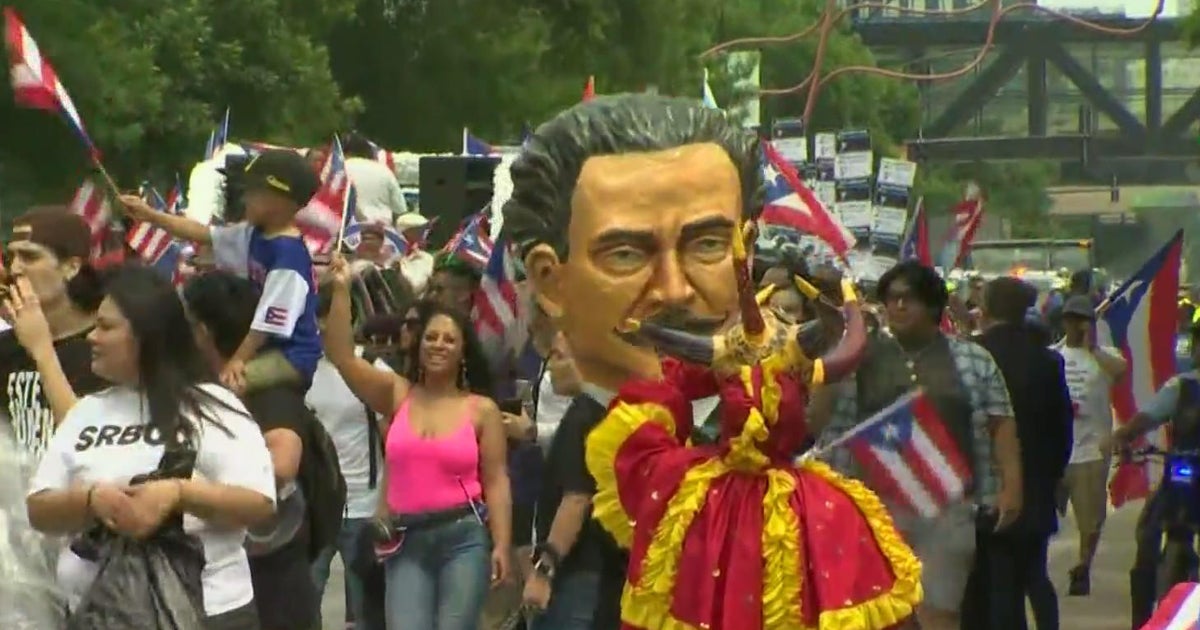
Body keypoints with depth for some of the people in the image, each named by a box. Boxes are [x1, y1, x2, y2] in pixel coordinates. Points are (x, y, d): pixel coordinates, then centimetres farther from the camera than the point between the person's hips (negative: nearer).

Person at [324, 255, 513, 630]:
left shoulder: (482, 409, 3)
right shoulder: (397, 395, 8)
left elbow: (496, 481, 1)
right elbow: (341, 357, 1)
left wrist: (502, 546, -7)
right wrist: (341, 290, -7)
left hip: (465, 538, -2)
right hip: (407, 541, 2)